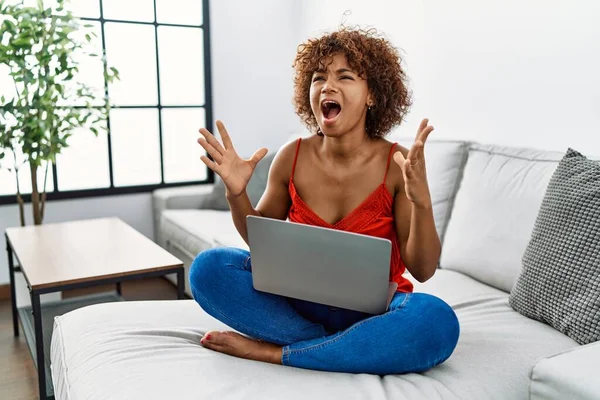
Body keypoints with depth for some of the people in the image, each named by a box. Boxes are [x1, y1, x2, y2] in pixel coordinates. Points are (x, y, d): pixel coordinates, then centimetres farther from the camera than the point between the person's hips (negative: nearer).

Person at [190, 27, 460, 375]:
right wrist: (236, 194, -13)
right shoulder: (292, 157, -7)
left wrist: (422, 202, -30)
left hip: (373, 310, -2)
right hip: (301, 300, 2)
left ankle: (272, 352, -21)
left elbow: (423, 270, -13)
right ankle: (345, 349, -17)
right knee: (208, 267, -17)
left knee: (437, 321, -34)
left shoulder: (398, 165, -14)